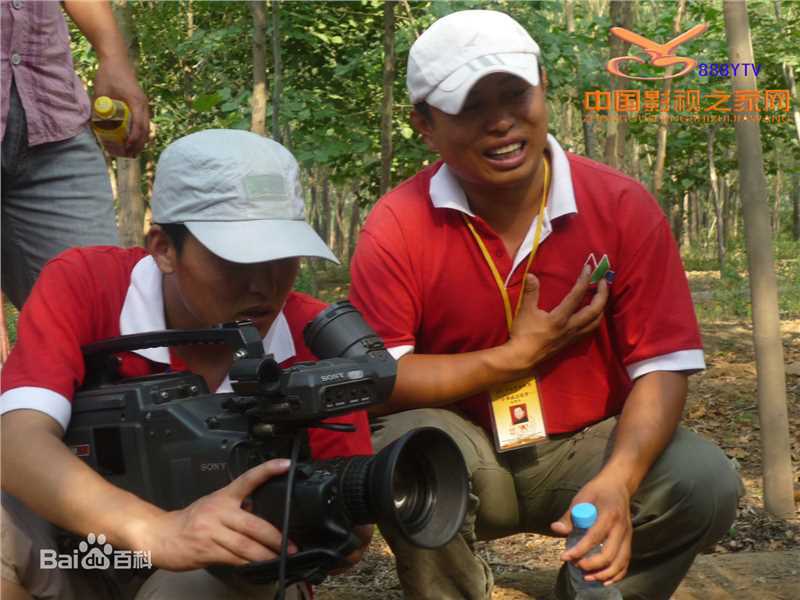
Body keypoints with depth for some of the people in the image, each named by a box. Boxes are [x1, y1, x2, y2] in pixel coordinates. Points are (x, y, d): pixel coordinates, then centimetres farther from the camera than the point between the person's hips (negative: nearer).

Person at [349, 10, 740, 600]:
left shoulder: (623, 206, -10)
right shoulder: (397, 227, -13)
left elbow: (663, 366, -13)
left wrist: (617, 481, -31)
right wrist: (519, 355, -20)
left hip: (587, 448, 1)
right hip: (460, 458, -1)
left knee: (703, 482, -24)